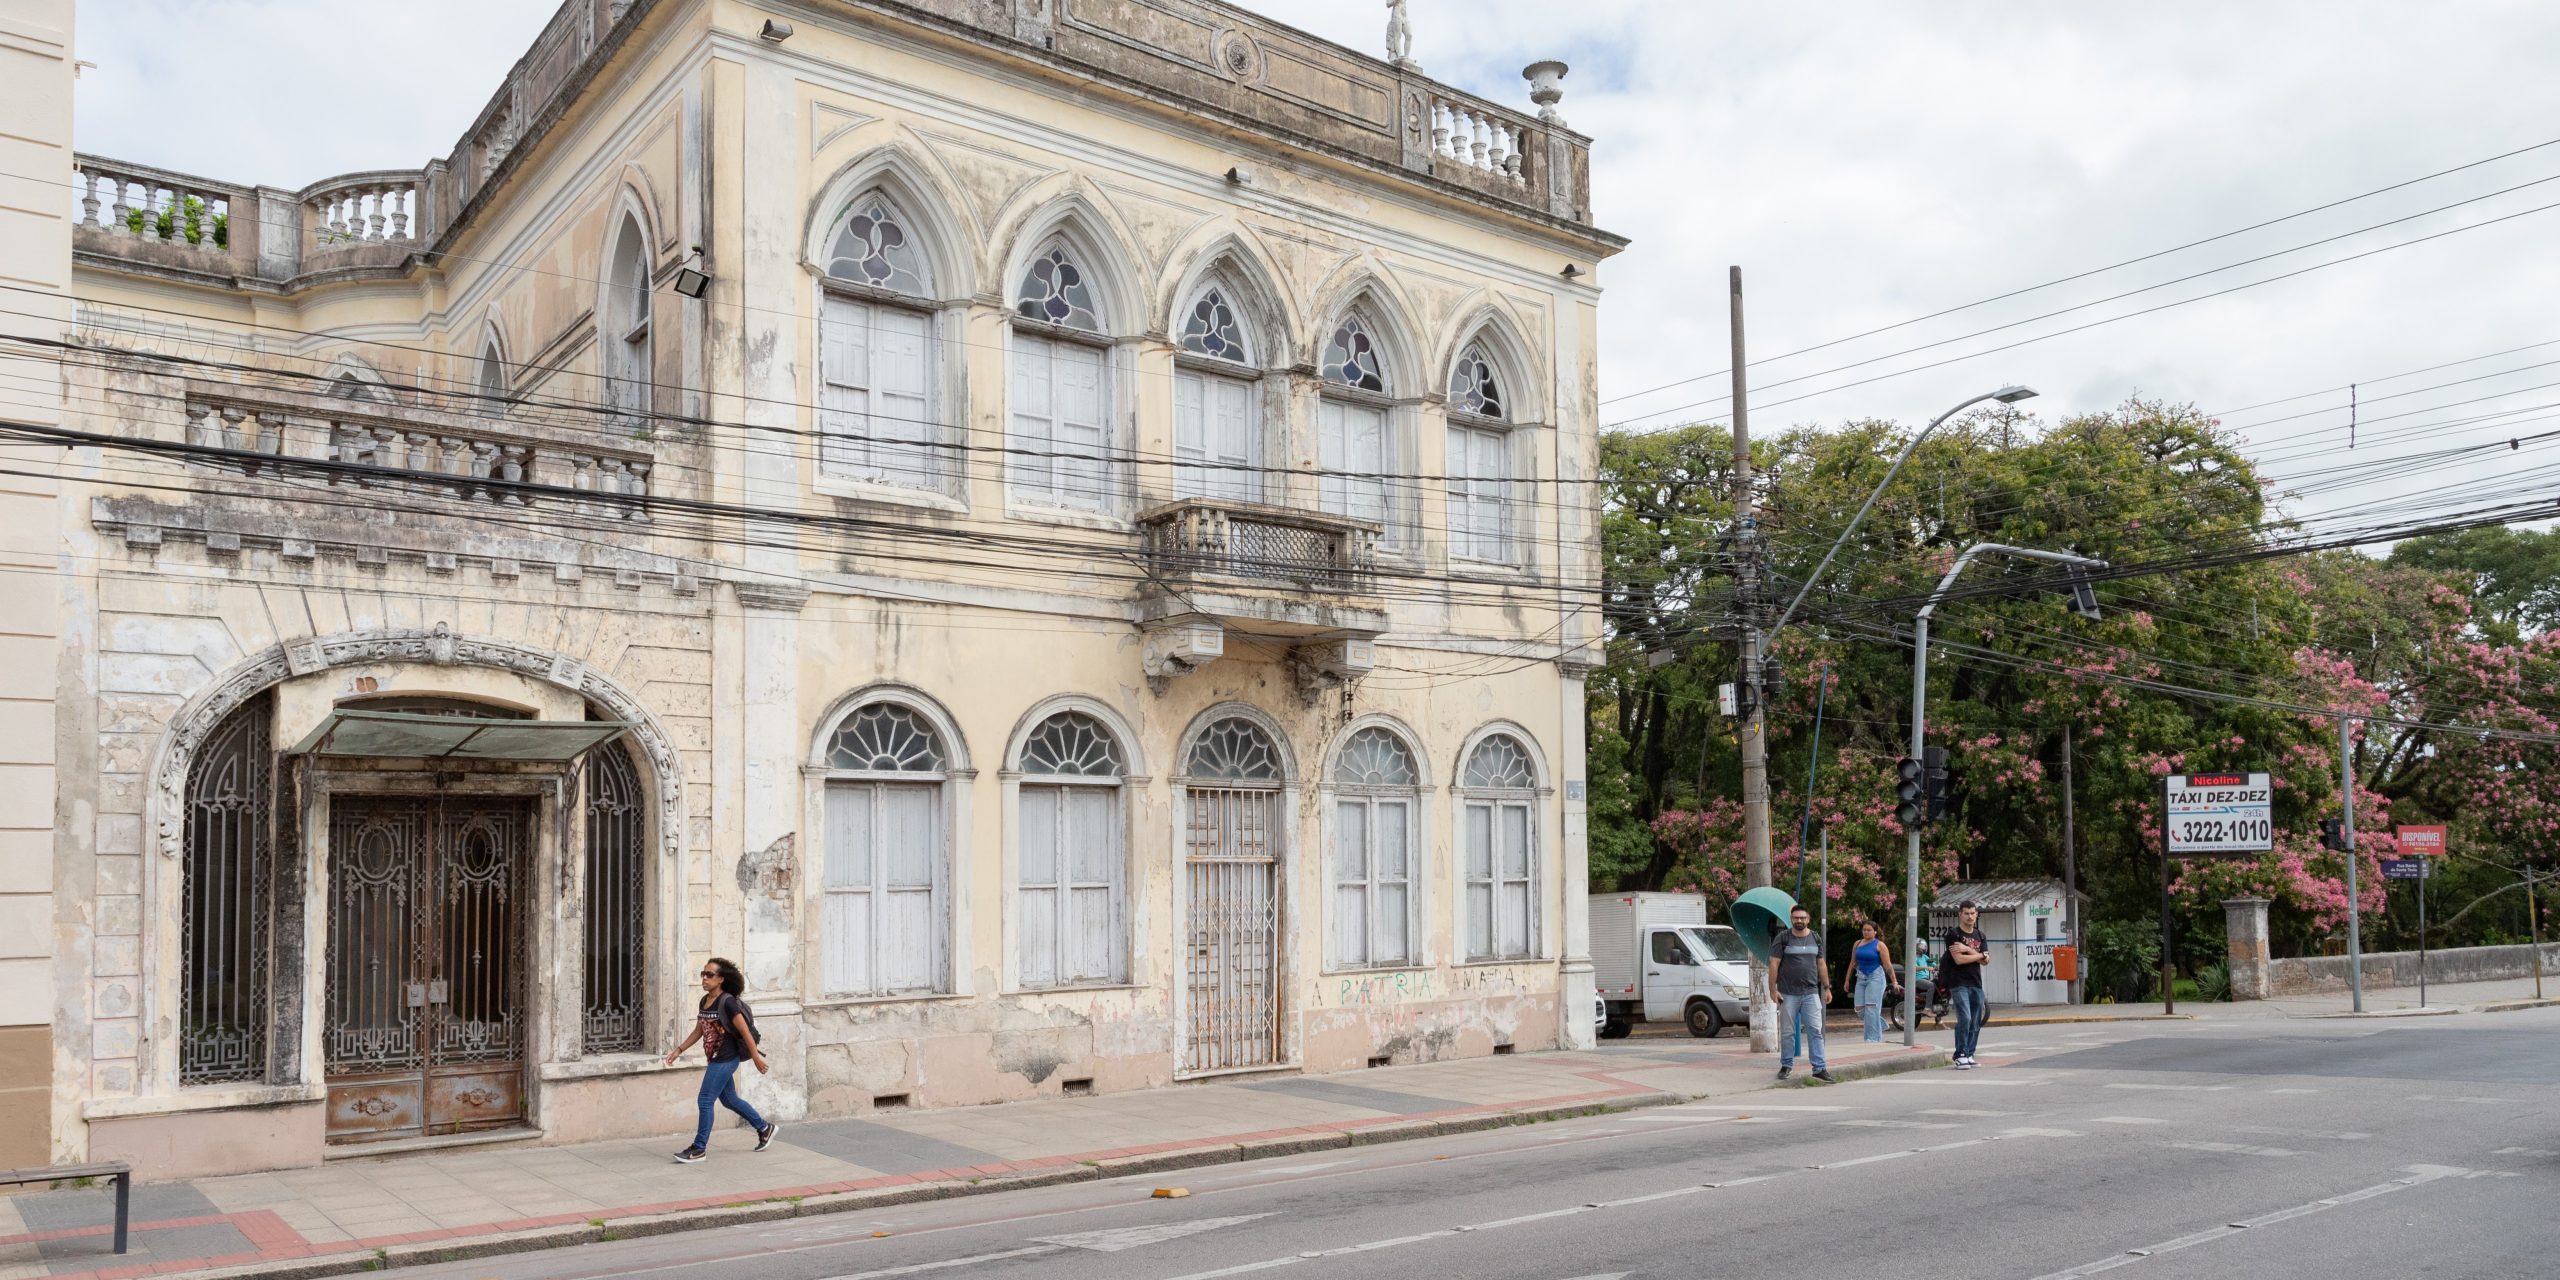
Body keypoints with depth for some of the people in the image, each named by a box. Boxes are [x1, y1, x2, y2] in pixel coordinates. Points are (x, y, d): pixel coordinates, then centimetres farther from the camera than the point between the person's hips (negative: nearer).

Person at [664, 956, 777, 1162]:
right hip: (714, 1059, 9)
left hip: (725, 1059, -9)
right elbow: (699, 1031, 19)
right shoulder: (704, 1002, 7)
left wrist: (756, 1058, -15)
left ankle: (699, 1148, 4)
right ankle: (764, 1128, 32)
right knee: (729, 1100, 17)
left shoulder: (727, 1002, -18)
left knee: (705, 1100, -6)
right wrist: (679, 1050, 14)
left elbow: (745, 1031, -16)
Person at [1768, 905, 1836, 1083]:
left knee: (1815, 1031, -3)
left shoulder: (1815, 938, 11)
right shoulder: (1783, 938, 0)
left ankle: (1820, 1068, -2)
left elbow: (1821, 965, 16)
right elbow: (1774, 965, -3)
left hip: (1811, 993, 2)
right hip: (1788, 994, -2)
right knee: (1787, 1032, 5)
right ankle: (1786, 1066, 16)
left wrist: (1827, 988, 12)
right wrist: (1773, 989, -10)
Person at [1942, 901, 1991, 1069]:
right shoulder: (1953, 934, -2)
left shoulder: (1980, 936, 16)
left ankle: (1969, 1055, 12)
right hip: (1959, 983, -6)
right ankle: (1960, 1055, -12)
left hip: (1976, 984, 6)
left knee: (1975, 1023, 5)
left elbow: (1985, 960, 2)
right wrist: (1979, 954, -2)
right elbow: (1958, 959, -13)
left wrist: (1967, 949, -10)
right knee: (1964, 1018, -17)